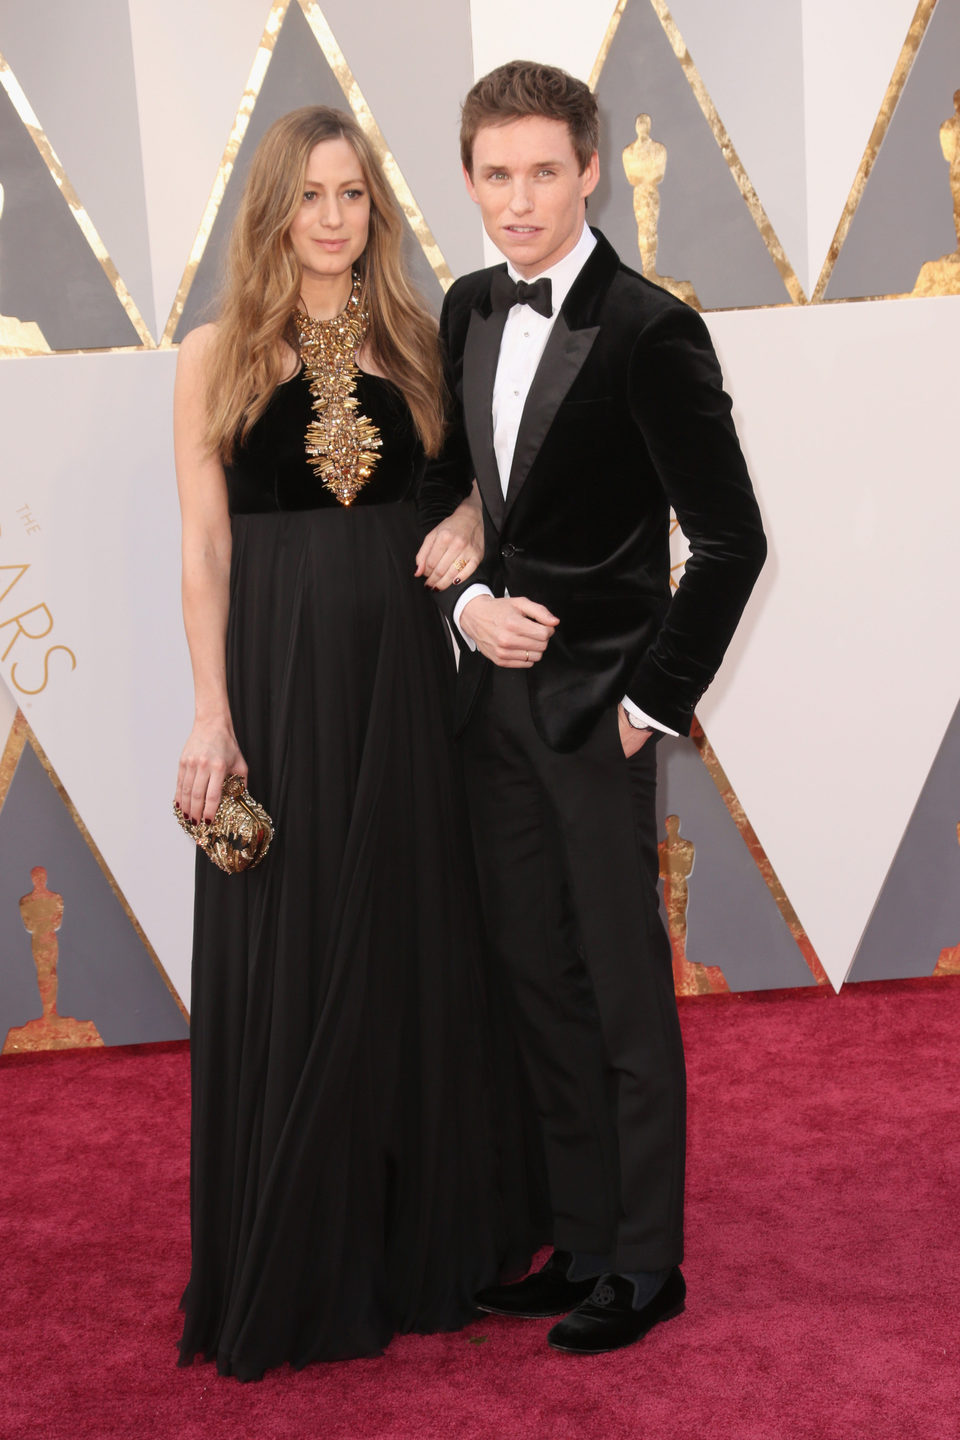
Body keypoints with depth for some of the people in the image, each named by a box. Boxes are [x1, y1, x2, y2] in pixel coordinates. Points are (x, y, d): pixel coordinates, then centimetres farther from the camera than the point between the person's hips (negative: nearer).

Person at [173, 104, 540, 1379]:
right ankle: (297, 1266, 19)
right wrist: (213, 713, -10)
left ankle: (429, 1236, 26)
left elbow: (466, 479, 17)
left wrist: (466, 525, -5)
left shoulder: (414, 342, 8)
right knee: (289, 959, 4)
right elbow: (204, 547, -4)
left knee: (418, 943, 9)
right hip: (278, 671, -3)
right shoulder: (216, 356, 0)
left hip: (402, 667, 3)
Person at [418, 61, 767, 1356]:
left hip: (596, 702, -7)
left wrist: (652, 701, -11)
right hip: (494, 692, 7)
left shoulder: (650, 331, -14)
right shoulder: (469, 311, 7)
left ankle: (645, 1265, 19)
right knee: (539, 980, 13)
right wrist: (469, 600, -2)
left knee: (624, 988, 4)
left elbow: (730, 539, -13)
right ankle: (582, 1242, 27)